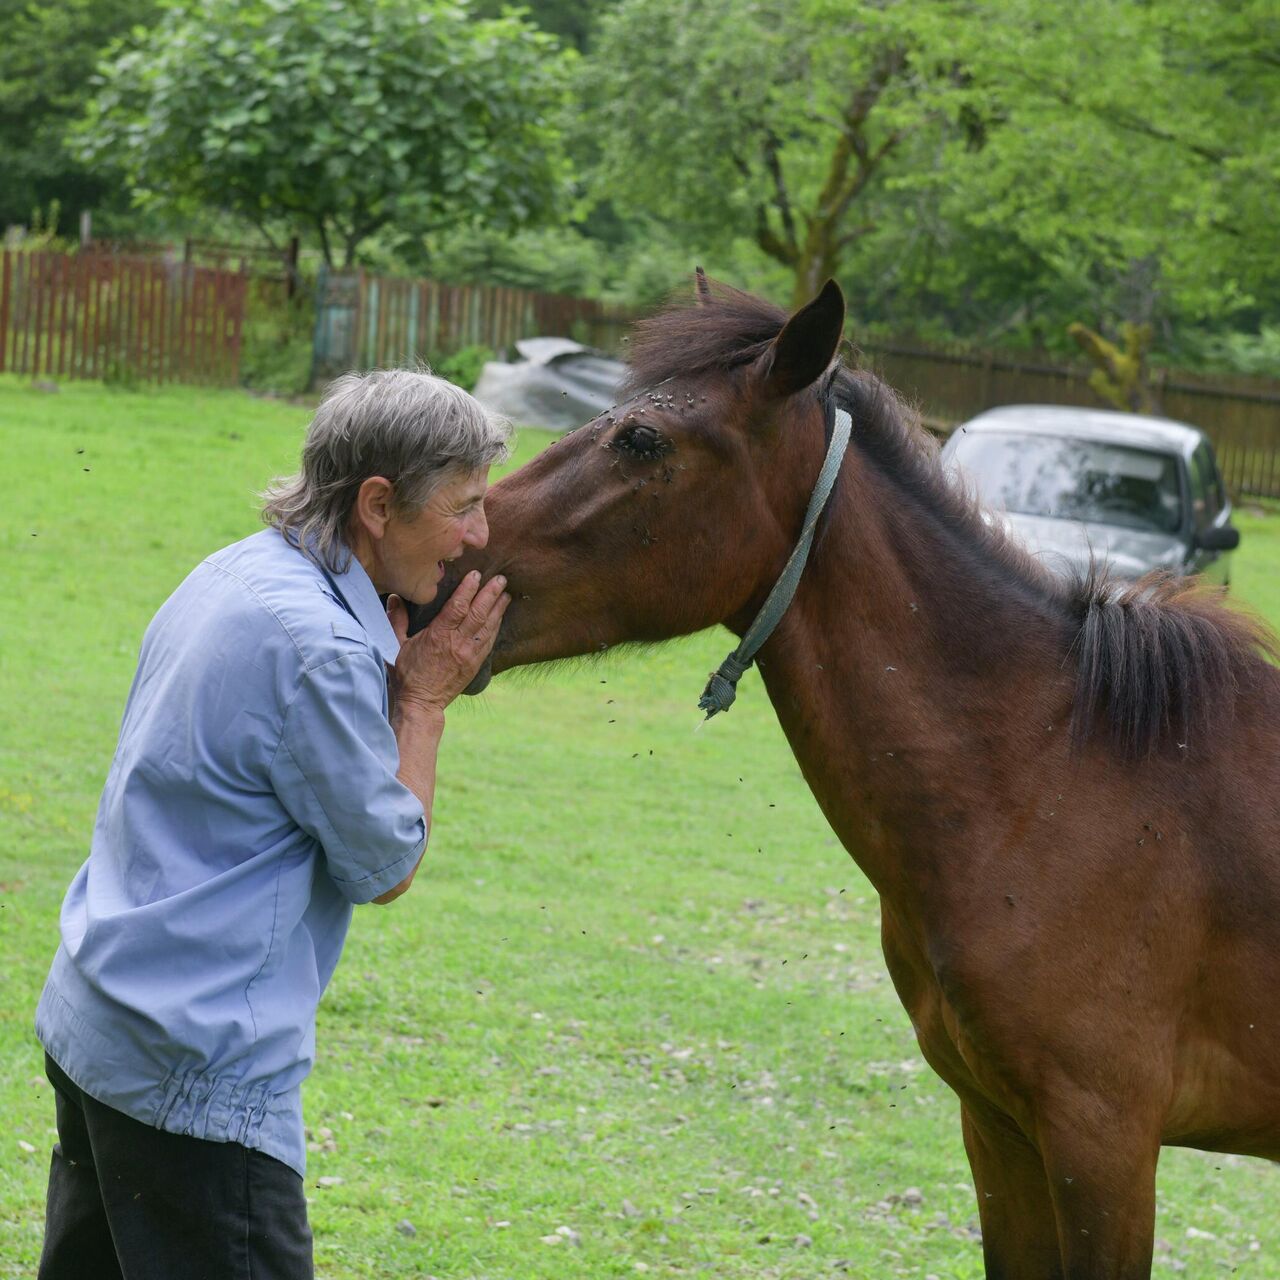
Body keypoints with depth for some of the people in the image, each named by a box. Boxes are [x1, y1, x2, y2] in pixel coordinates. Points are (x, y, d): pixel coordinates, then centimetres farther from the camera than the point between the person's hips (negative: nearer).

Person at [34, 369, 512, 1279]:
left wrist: (394, 675, 7)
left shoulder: (236, 575, 8)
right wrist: (425, 699, -2)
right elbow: (387, 865, -11)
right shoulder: (318, 646, -21)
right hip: (198, 1077, -10)